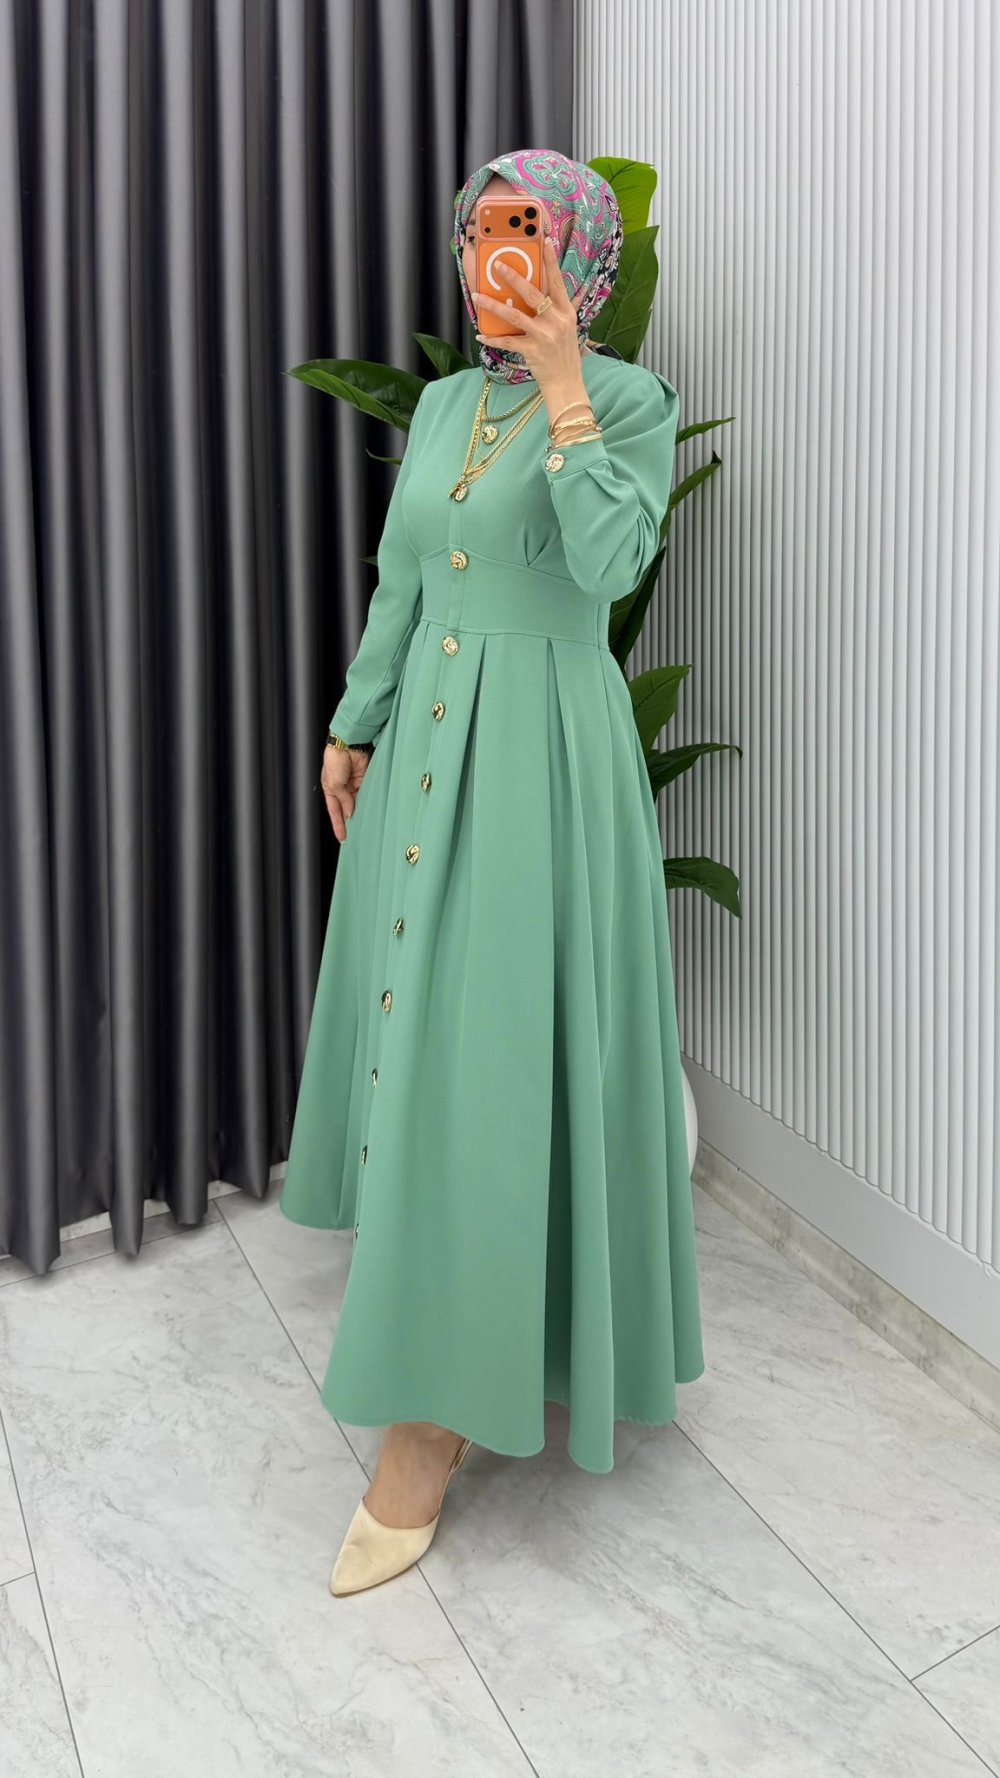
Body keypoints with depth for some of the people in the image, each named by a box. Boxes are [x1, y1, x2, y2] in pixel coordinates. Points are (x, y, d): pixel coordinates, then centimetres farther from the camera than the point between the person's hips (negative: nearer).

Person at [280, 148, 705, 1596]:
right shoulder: (442, 403, 14)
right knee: (421, 1015, 14)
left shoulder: (631, 401, -5)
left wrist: (562, 389, -19)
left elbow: (613, 559, -22)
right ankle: (450, 1288, 39)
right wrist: (354, 727, 17)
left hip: (543, 754, -7)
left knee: (498, 1034, -6)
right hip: (426, 743, 7)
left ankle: (435, 1418, 6)